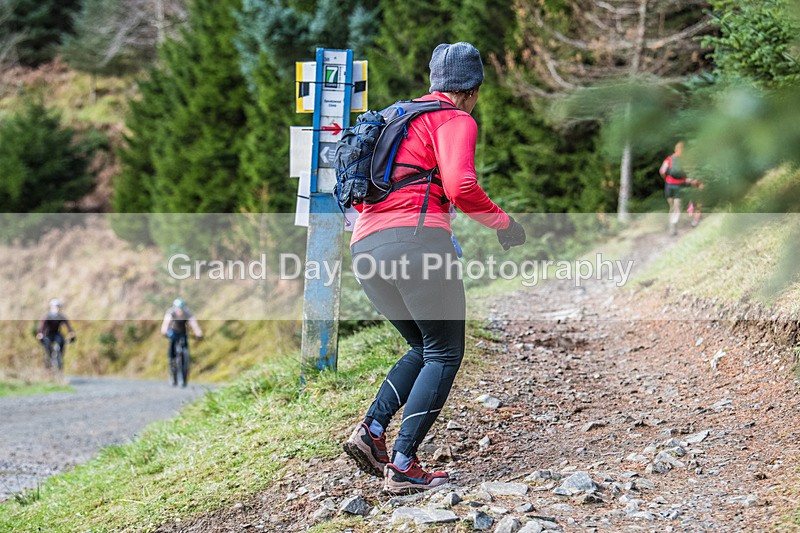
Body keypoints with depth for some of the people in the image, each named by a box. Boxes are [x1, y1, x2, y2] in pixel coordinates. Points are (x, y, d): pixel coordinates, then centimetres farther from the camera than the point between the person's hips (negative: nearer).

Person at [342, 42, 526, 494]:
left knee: (426, 350, 20)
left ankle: (370, 432, 2)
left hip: (365, 249, 8)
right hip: (416, 240, -8)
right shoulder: (456, 121, 3)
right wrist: (504, 223, 0)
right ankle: (404, 466, -9)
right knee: (445, 355, 1)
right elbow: (461, 188, -14)